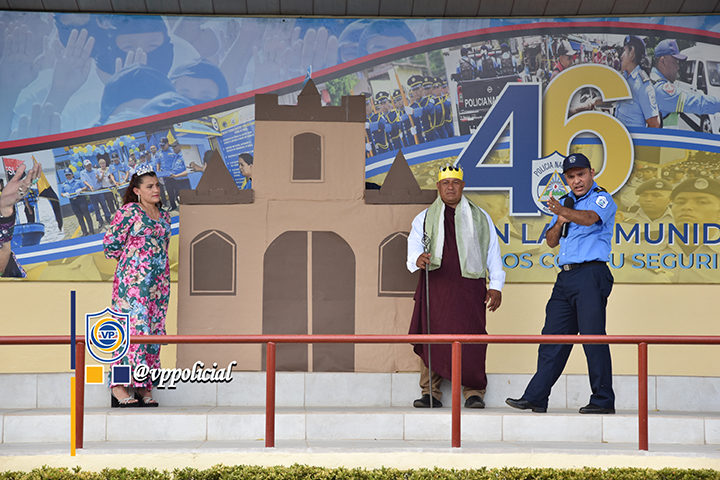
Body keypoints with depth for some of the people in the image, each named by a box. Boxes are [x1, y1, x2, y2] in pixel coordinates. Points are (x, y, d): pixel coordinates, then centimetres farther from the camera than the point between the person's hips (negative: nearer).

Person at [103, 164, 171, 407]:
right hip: (133, 278, -7)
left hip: (159, 280, 7)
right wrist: (129, 260, 6)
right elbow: (110, 243, -3)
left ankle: (144, 388, 7)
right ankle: (119, 387, -14)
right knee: (133, 328, -15)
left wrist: (160, 269, 16)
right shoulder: (129, 212, -5)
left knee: (154, 332, 4)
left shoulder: (164, 216, 16)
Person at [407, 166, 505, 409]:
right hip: (435, 285, 1)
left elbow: (492, 252, 17)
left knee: (470, 339, -9)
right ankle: (430, 392, 0)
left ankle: (474, 392, -3)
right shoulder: (424, 219, 18)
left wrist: (496, 285, 9)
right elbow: (414, 245, 6)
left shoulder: (480, 218, 19)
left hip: (469, 287, 0)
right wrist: (418, 259, -18)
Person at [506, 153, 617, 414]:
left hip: (591, 273, -7)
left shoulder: (601, 198, -2)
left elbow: (590, 218, -25)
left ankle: (603, 400, -4)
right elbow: (551, 241, 20)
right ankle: (535, 397, 6)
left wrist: (565, 212, -42)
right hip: (565, 275, 7)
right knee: (552, 337, 5)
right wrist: (559, 221, 0)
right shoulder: (566, 201, 21)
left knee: (592, 336, -9)